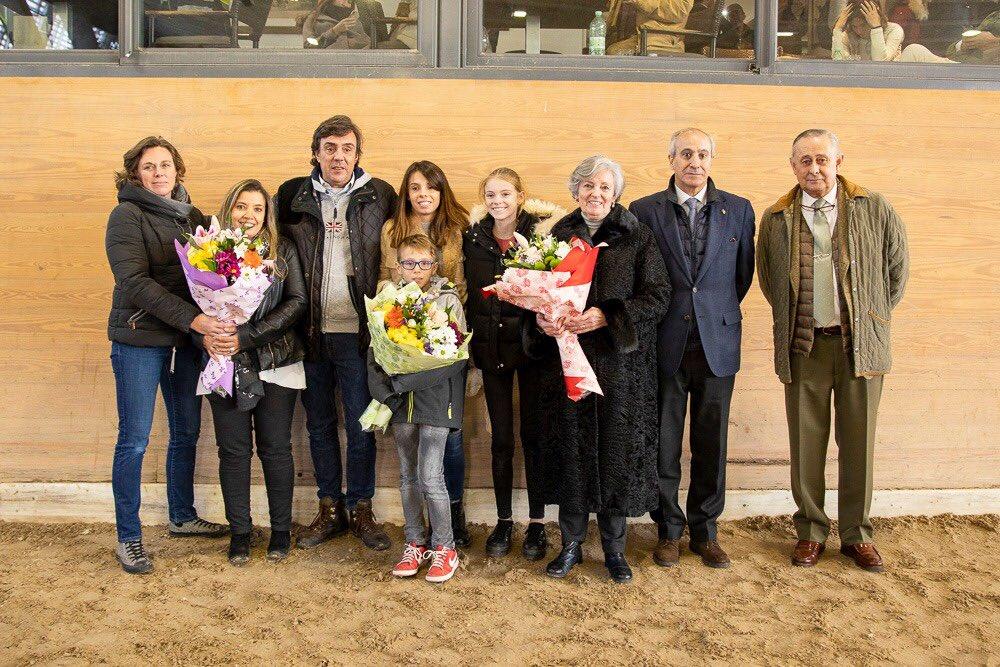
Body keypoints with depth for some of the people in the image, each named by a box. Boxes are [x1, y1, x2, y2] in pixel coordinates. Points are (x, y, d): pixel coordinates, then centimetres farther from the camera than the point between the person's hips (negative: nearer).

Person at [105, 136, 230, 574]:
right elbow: (134, 281, -17)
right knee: (134, 439, 0)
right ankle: (128, 537, 12)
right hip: (140, 339, -6)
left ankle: (182, 517, 32)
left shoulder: (192, 217, 11)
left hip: (186, 339, 6)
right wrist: (191, 318, -25)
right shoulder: (127, 216, -7)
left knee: (186, 433, 14)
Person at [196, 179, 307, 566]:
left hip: (275, 364, -1)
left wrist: (246, 338, -17)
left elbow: (297, 302, -8)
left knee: (275, 447, 5)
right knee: (233, 450, 6)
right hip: (224, 365, 1)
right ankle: (239, 532, 20)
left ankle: (281, 530, 20)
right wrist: (204, 336, -19)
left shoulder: (283, 252, 2)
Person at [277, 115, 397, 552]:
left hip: (357, 331, -2)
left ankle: (361, 509, 19)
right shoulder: (292, 196, 4)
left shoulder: (379, 196, 1)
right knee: (319, 424, 12)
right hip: (310, 330, 2)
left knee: (360, 425, 4)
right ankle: (330, 508, 25)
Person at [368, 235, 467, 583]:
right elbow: (374, 353, 8)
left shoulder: (448, 300, -4)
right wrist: (384, 392, -8)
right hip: (400, 398, 4)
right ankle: (416, 544, 25)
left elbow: (455, 358, -12)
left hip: (435, 397, -4)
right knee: (408, 475, 11)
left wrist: (404, 381, -16)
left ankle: (444, 547, 9)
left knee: (430, 476, -8)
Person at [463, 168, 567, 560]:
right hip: (491, 347, 2)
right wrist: (470, 345, 5)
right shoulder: (474, 238, 5)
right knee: (501, 438, 8)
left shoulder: (538, 232, -3)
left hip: (530, 344, -2)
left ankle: (537, 523, 17)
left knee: (532, 434, 5)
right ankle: (503, 521, 20)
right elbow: (469, 292, 10)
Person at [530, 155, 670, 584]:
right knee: (570, 448, 5)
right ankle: (571, 544, 21)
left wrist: (606, 316, -18)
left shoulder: (637, 237, 1)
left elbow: (657, 295, -5)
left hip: (619, 363, -2)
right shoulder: (558, 235, 10)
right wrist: (542, 319, -10)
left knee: (617, 450, 3)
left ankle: (614, 548, 19)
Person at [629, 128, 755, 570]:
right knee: (663, 444, 6)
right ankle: (668, 530, 22)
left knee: (711, 445, 8)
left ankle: (705, 532, 24)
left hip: (717, 343, 1)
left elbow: (743, 274, 13)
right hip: (665, 345, -1)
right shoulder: (644, 211, 1)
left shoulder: (738, 210, 5)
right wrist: (649, 324, 4)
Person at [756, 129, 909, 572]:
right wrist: (793, 320, 10)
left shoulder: (874, 209, 2)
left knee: (858, 442, 6)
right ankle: (811, 531, 20)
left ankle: (856, 534, 21)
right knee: (806, 442, 5)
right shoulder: (776, 219, 4)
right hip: (804, 345, 1)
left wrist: (875, 317, 10)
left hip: (861, 343, 0)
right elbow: (768, 278, 15)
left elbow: (897, 265, 10)